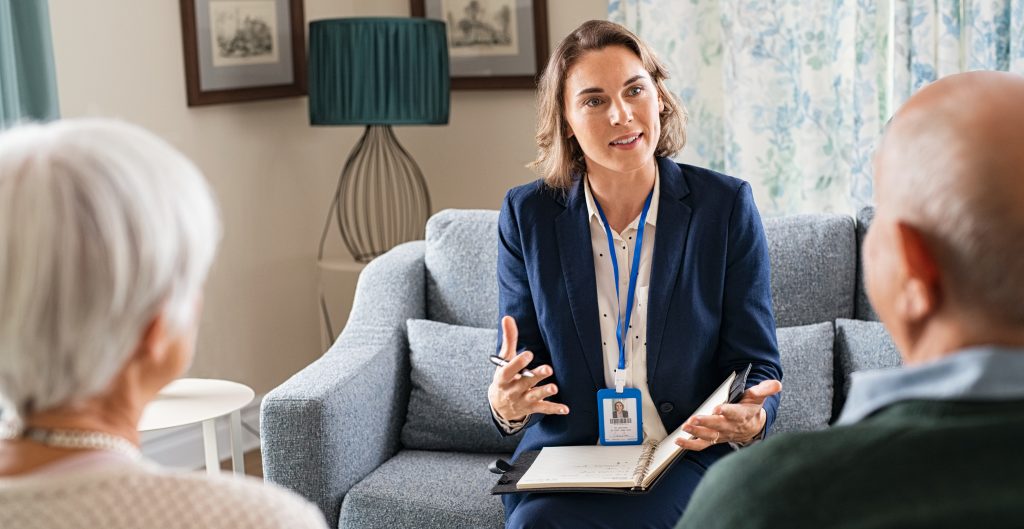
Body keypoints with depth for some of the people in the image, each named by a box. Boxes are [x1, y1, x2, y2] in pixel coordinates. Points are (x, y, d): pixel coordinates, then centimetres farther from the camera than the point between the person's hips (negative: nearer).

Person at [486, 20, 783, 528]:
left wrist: (748, 419, -22)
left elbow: (756, 366, 1)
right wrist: (505, 403, -19)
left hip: (689, 457, -2)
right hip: (563, 457, 3)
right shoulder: (527, 215, 3)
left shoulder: (726, 205, -1)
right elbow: (519, 366, 6)